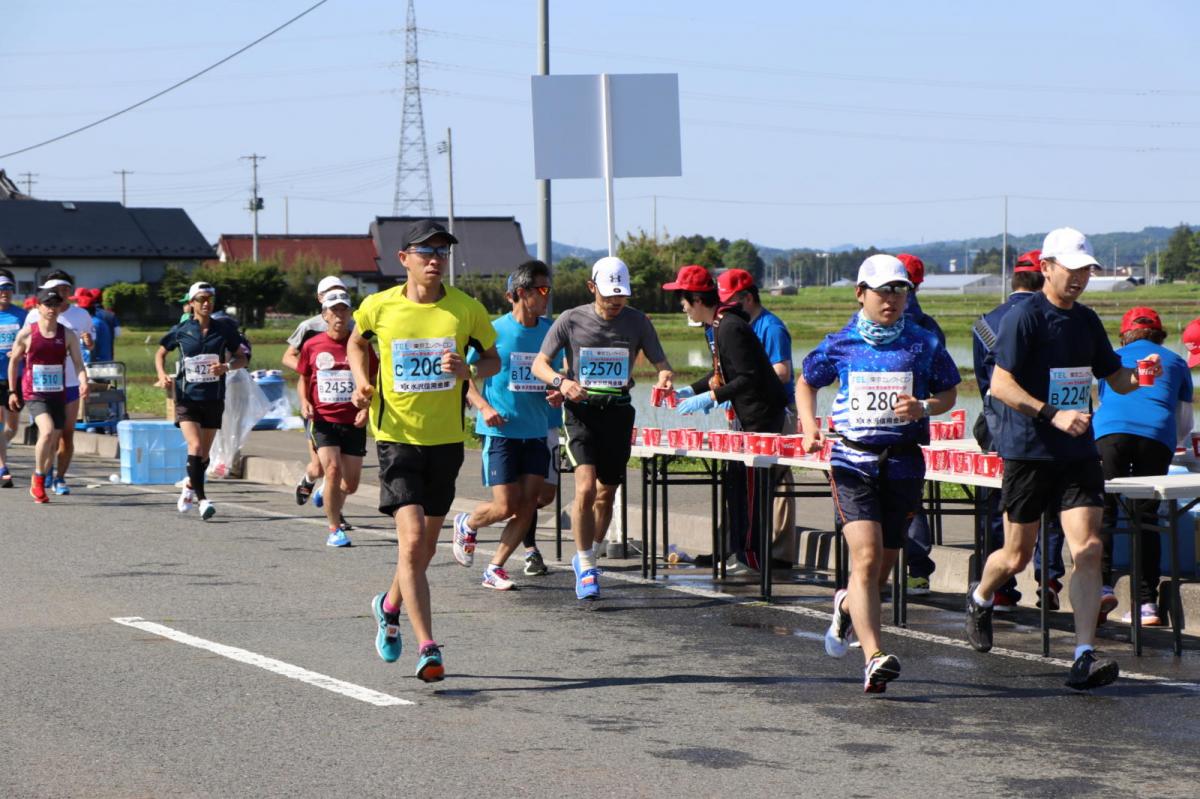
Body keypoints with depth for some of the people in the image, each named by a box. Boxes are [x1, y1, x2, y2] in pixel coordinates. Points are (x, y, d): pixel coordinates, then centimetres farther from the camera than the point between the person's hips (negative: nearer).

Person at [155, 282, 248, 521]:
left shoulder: (224, 329, 0)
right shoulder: (181, 330, -1)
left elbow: (242, 358, 6)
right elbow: (160, 353, 14)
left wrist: (226, 367, -15)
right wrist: (162, 375, -5)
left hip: (213, 399, 2)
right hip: (187, 397, -2)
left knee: (204, 454, 10)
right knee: (195, 446, -20)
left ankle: (190, 486, 39)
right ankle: (202, 499, -15)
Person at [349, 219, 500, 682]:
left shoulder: (467, 309, -3)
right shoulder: (378, 307, -4)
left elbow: (492, 358, 11)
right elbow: (357, 342, 18)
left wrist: (468, 371, -11)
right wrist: (362, 382, 1)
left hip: (446, 440, 3)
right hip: (397, 436, -3)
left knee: (424, 547, 14)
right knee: (412, 540, -17)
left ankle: (389, 606, 45)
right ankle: (427, 648, -15)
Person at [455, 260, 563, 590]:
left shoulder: (550, 331, 6)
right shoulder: (495, 331, -7)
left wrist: (559, 394, -4)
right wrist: (484, 407, -16)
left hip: (536, 431, 5)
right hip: (501, 430, -5)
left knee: (528, 504, -1)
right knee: (506, 506, -7)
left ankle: (495, 569, 12)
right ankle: (466, 525, 25)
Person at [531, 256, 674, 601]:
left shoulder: (637, 322, 3)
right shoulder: (571, 320, -2)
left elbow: (661, 363, 6)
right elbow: (539, 364, -1)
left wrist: (665, 377, -19)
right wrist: (561, 381, -22)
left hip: (618, 410, 3)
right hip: (581, 409, -3)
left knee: (606, 493, 9)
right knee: (586, 487, -20)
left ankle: (586, 559, 30)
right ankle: (586, 567, -11)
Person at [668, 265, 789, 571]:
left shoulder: (730, 328, -18)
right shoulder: (720, 326, 13)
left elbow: (748, 377, -23)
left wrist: (710, 397, -21)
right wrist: (691, 390, 20)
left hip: (762, 416, -10)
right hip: (750, 416, 10)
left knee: (749, 488, -7)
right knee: (734, 481, 11)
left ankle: (750, 555, -2)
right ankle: (740, 551, 16)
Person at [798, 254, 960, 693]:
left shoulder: (924, 344, 3)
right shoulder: (839, 344, 3)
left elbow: (949, 394, 13)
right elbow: (806, 382, 19)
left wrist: (923, 407, -9)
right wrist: (809, 427, 3)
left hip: (903, 463, 2)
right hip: (853, 460, -2)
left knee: (883, 565, 12)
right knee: (866, 558, -17)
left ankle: (848, 605, 47)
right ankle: (874, 658, -20)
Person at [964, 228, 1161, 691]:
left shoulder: (1087, 321, 11)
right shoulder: (1024, 318, -9)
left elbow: (1115, 379, 20)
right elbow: (1000, 385, -16)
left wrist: (1138, 376, -4)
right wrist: (1052, 415, -26)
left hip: (1078, 452, 5)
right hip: (1029, 451, -5)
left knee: (1088, 549, -10)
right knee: (1018, 556, 7)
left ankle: (1084, 658, -13)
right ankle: (980, 599, 40)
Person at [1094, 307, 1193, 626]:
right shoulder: (1175, 362, 28)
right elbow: (1184, 426, 30)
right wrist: (1177, 443, 52)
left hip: (1110, 431, -1)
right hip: (1157, 436, 1)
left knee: (1102, 512, -3)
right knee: (1147, 516, 4)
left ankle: (1102, 585, -22)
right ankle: (1147, 602, -2)